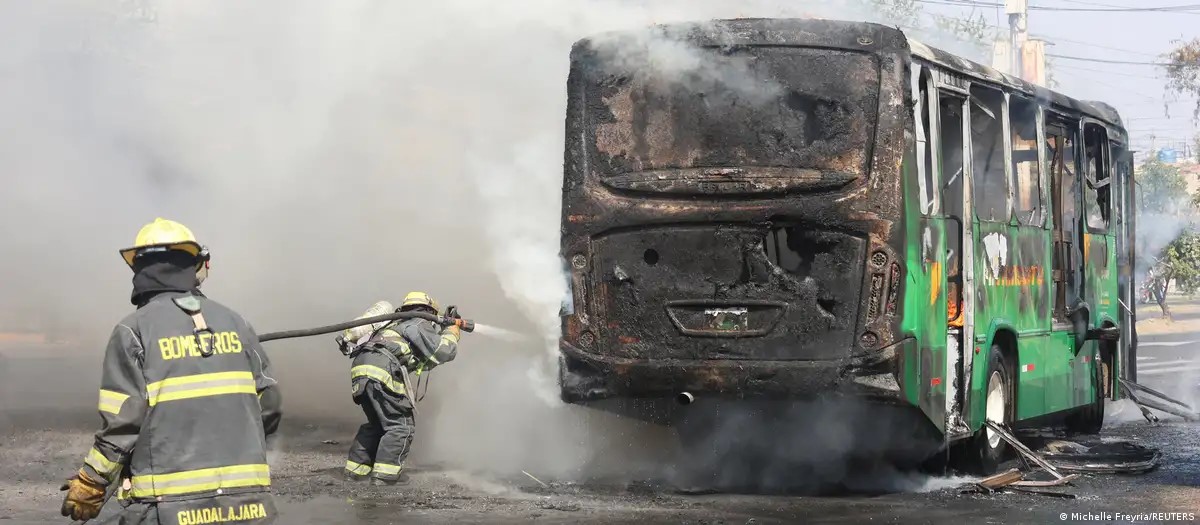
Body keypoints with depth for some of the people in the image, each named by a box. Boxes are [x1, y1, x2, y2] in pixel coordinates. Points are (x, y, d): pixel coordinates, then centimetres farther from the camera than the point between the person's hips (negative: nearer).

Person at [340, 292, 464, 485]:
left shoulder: (401, 324, 37)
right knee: (401, 425, -3)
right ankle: (385, 473, -12)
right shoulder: (420, 324, 11)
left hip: (360, 369, 9)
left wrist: (446, 329, 42)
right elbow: (443, 352, 1)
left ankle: (356, 469, 19)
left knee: (377, 423, 23)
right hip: (381, 369, -9)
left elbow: (426, 361, 43)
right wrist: (452, 330, 18)